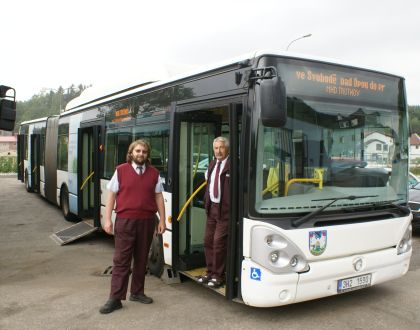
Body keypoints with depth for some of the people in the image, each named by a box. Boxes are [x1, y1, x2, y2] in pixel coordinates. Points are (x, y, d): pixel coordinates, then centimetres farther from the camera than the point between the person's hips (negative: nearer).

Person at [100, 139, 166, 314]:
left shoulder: (154, 173, 7)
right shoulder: (121, 170, 0)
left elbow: (159, 197, 9)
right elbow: (111, 195, 2)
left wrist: (162, 220, 5)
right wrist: (107, 219, -3)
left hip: (147, 221, 3)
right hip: (125, 221, -3)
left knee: (141, 259, 12)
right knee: (121, 260, 0)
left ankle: (137, 292, 26)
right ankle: (115, 298, 6)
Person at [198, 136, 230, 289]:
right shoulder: (212, 164, 15)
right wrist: (206, 201, 12)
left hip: (224, 209, -8)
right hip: (211, 207, 8)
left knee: (219, 242, -4)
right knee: (208, 240, 14)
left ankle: (218, 275, 10)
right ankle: (210, 272, 28)